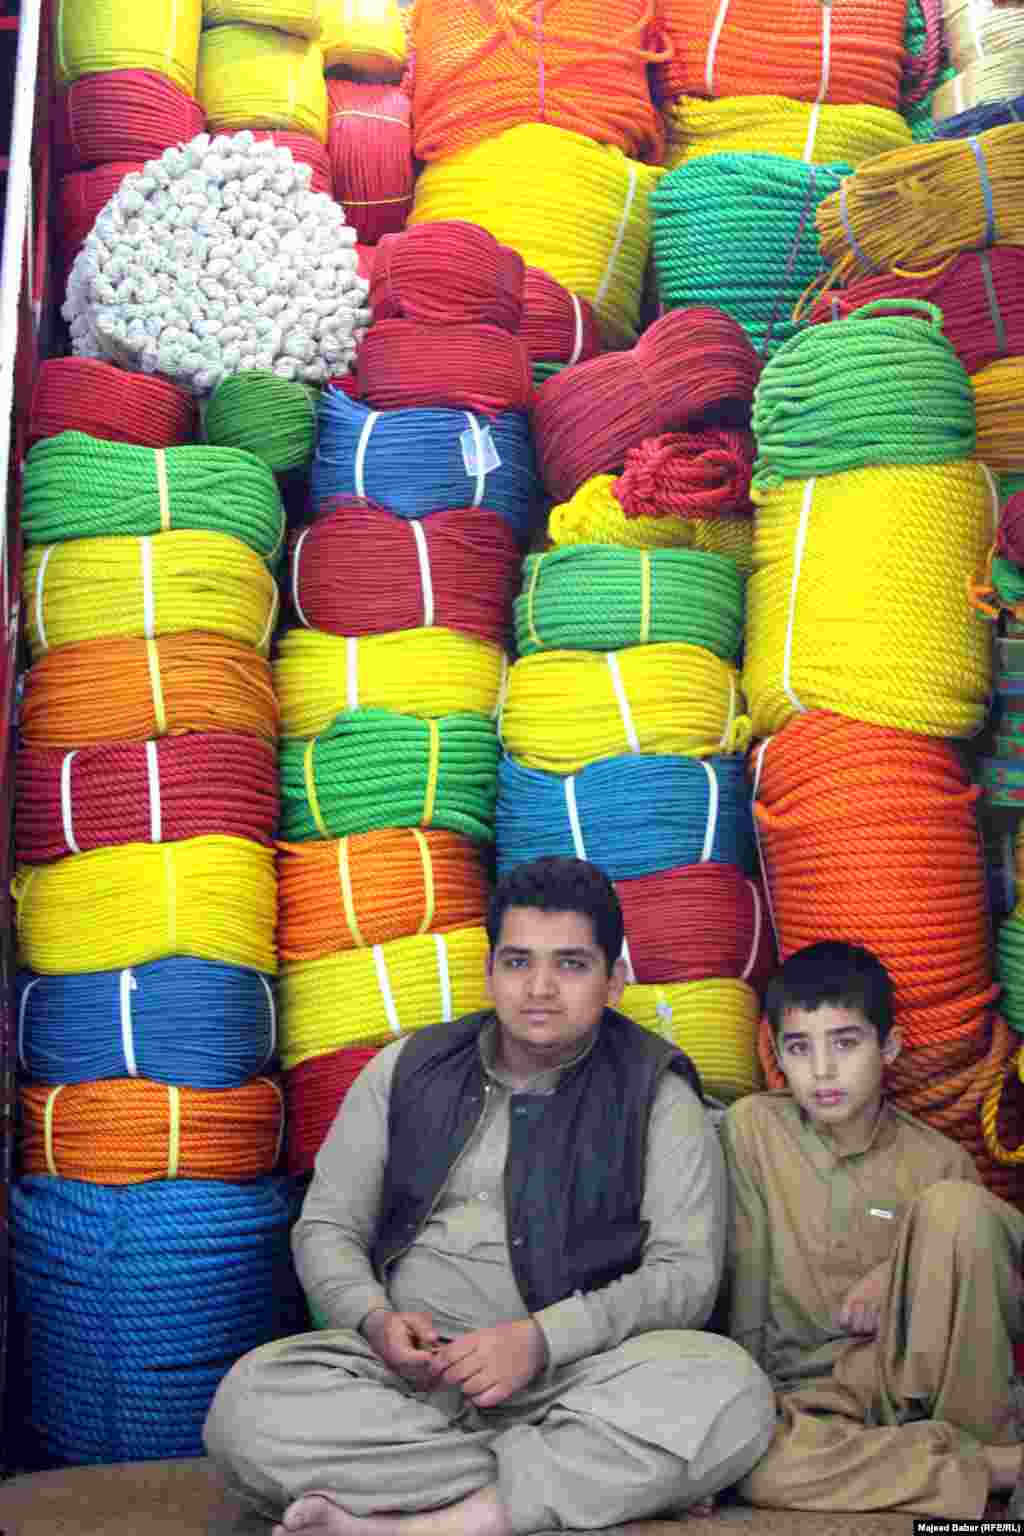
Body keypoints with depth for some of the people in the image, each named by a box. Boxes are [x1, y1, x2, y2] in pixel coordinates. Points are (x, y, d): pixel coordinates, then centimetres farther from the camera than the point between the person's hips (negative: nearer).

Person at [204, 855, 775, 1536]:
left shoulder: (657, 1096, 4)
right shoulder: (406, 1071, 11)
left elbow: (687, 1275, -5)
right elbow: (326, 1229, 12)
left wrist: (541, 1340, -20)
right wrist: (377, 1320, -10)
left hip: (579, 1371, -2)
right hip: (409, 1371, 2)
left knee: (731, 1390, -31)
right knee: (246, 1405, -27)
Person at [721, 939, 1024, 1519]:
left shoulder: (937, 1161, 1)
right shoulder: (754, 1127, -1)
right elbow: (741, 1280, -2)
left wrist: (904, 1271, -11)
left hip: (916, 1368, 0)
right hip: (811, 1388, 0)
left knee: (954, 1205, -23)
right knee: (746, 1457, -37)